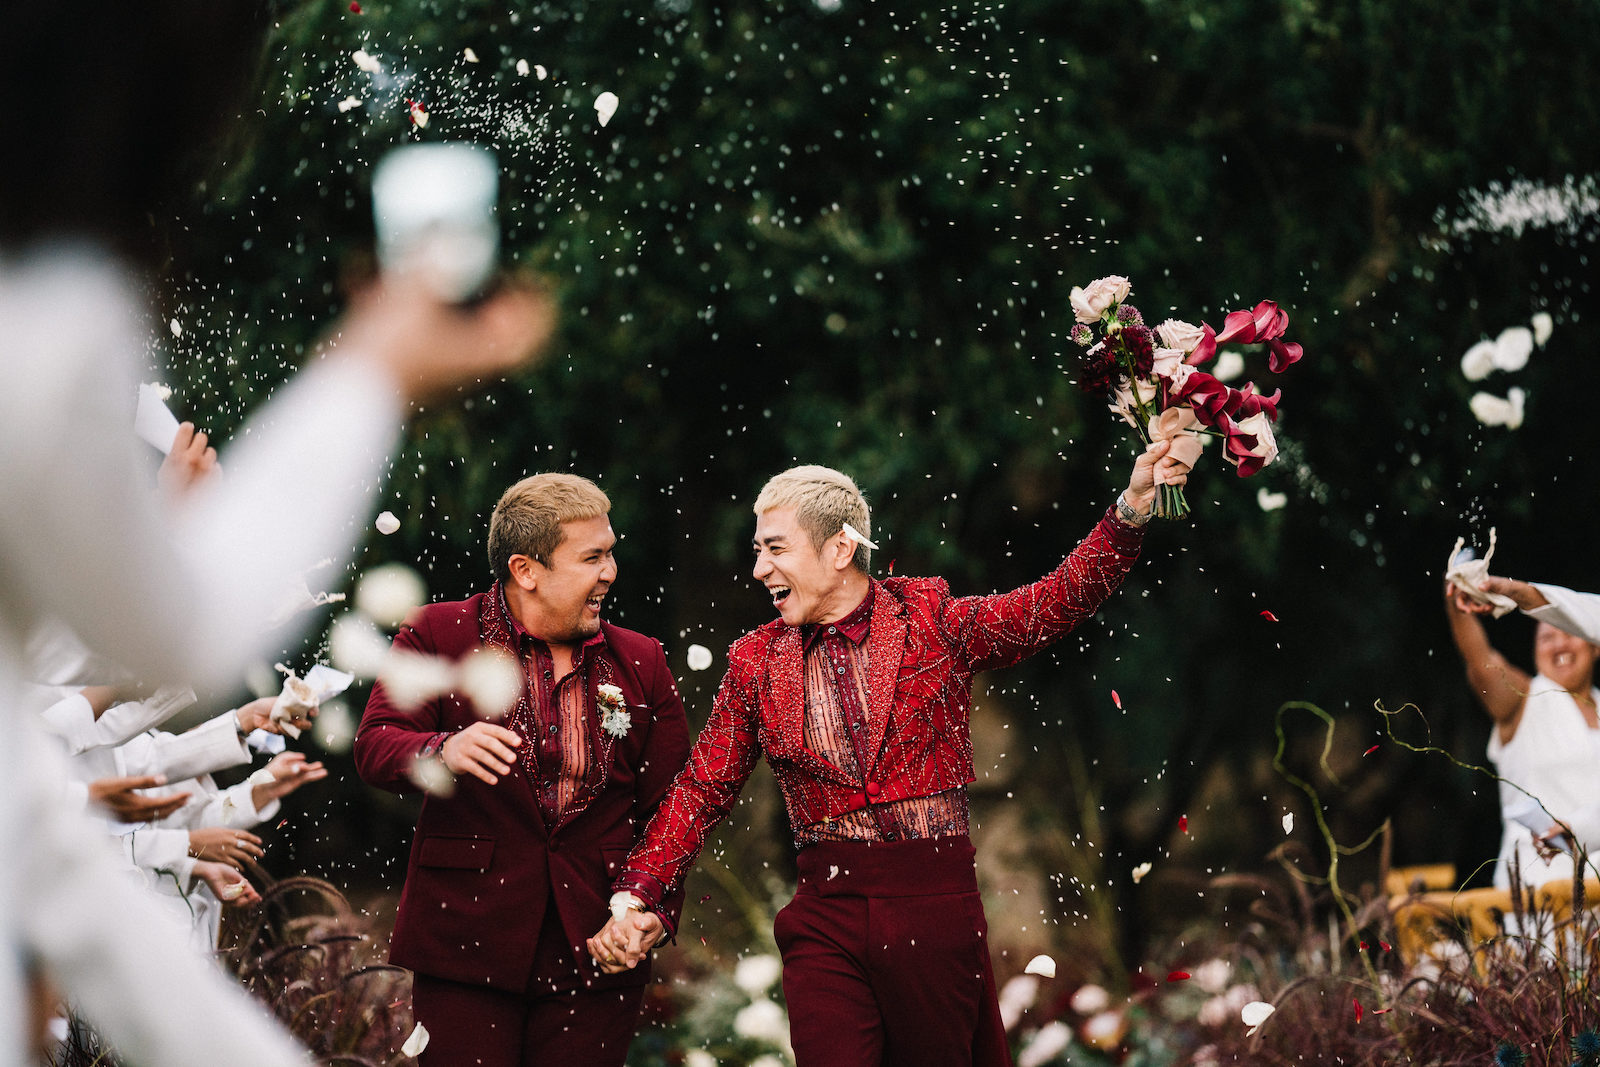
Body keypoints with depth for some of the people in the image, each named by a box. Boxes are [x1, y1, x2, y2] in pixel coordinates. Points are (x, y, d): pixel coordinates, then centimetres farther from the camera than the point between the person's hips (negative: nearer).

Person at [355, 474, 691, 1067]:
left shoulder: (641, 663, 10)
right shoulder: (437, 635, 1)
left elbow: (670, 807, 10)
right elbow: (374, 747, -8)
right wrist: (444, 752, -30)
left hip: (595, 951, 3)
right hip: (467, 942, -2)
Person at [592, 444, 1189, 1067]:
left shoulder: (932, 623, 1)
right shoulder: (756, 660, 7)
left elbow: (1061, 599, -7)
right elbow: (702, 789, 9)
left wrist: (1133, 502, -21)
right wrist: (633, 899, -3)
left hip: (935, 904, -1)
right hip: (825, 912, 1)